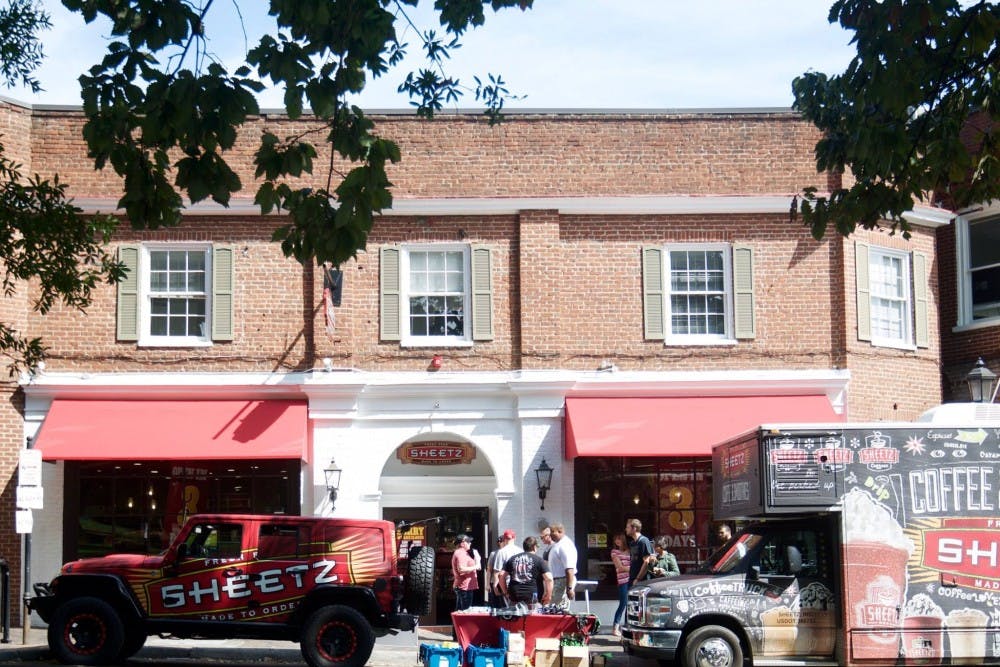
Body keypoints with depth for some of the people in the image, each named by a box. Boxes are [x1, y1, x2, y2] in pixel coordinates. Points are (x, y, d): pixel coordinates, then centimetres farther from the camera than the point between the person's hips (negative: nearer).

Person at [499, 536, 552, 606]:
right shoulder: (539, 560, 1)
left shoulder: (512, 559, 13)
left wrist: (506, 592, 17)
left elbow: (501, 575, 10)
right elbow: (548, 578, -9)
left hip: (514, 597, 4)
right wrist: (548, 596, -1)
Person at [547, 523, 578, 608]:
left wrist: (569, 588, -29)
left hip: (563, 581, -11)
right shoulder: (557, 544, 15)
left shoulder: (565, 546, -18)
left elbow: (569, 569, -25)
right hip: (556, 580, 11)